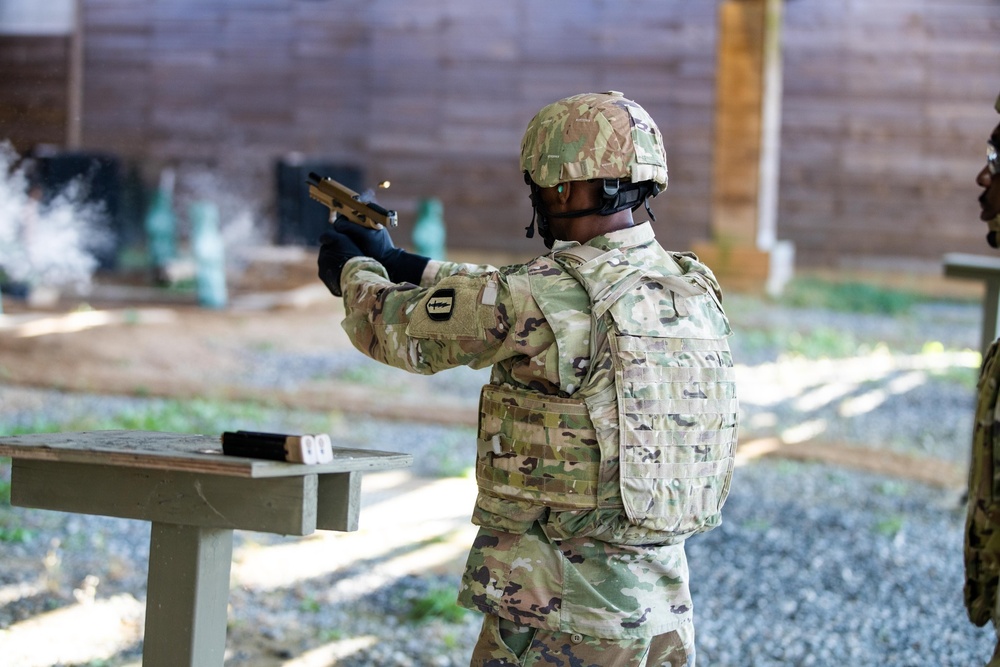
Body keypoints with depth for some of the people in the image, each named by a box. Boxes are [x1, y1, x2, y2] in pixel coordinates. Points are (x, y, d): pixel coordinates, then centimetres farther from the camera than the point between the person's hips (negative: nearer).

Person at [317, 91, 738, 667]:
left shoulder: (545, 298, -17)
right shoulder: (696, 288, 6)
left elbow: (401, 327, 0)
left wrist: (354, 271, 22)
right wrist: (400, 262, 26)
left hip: (560, 612, -7)